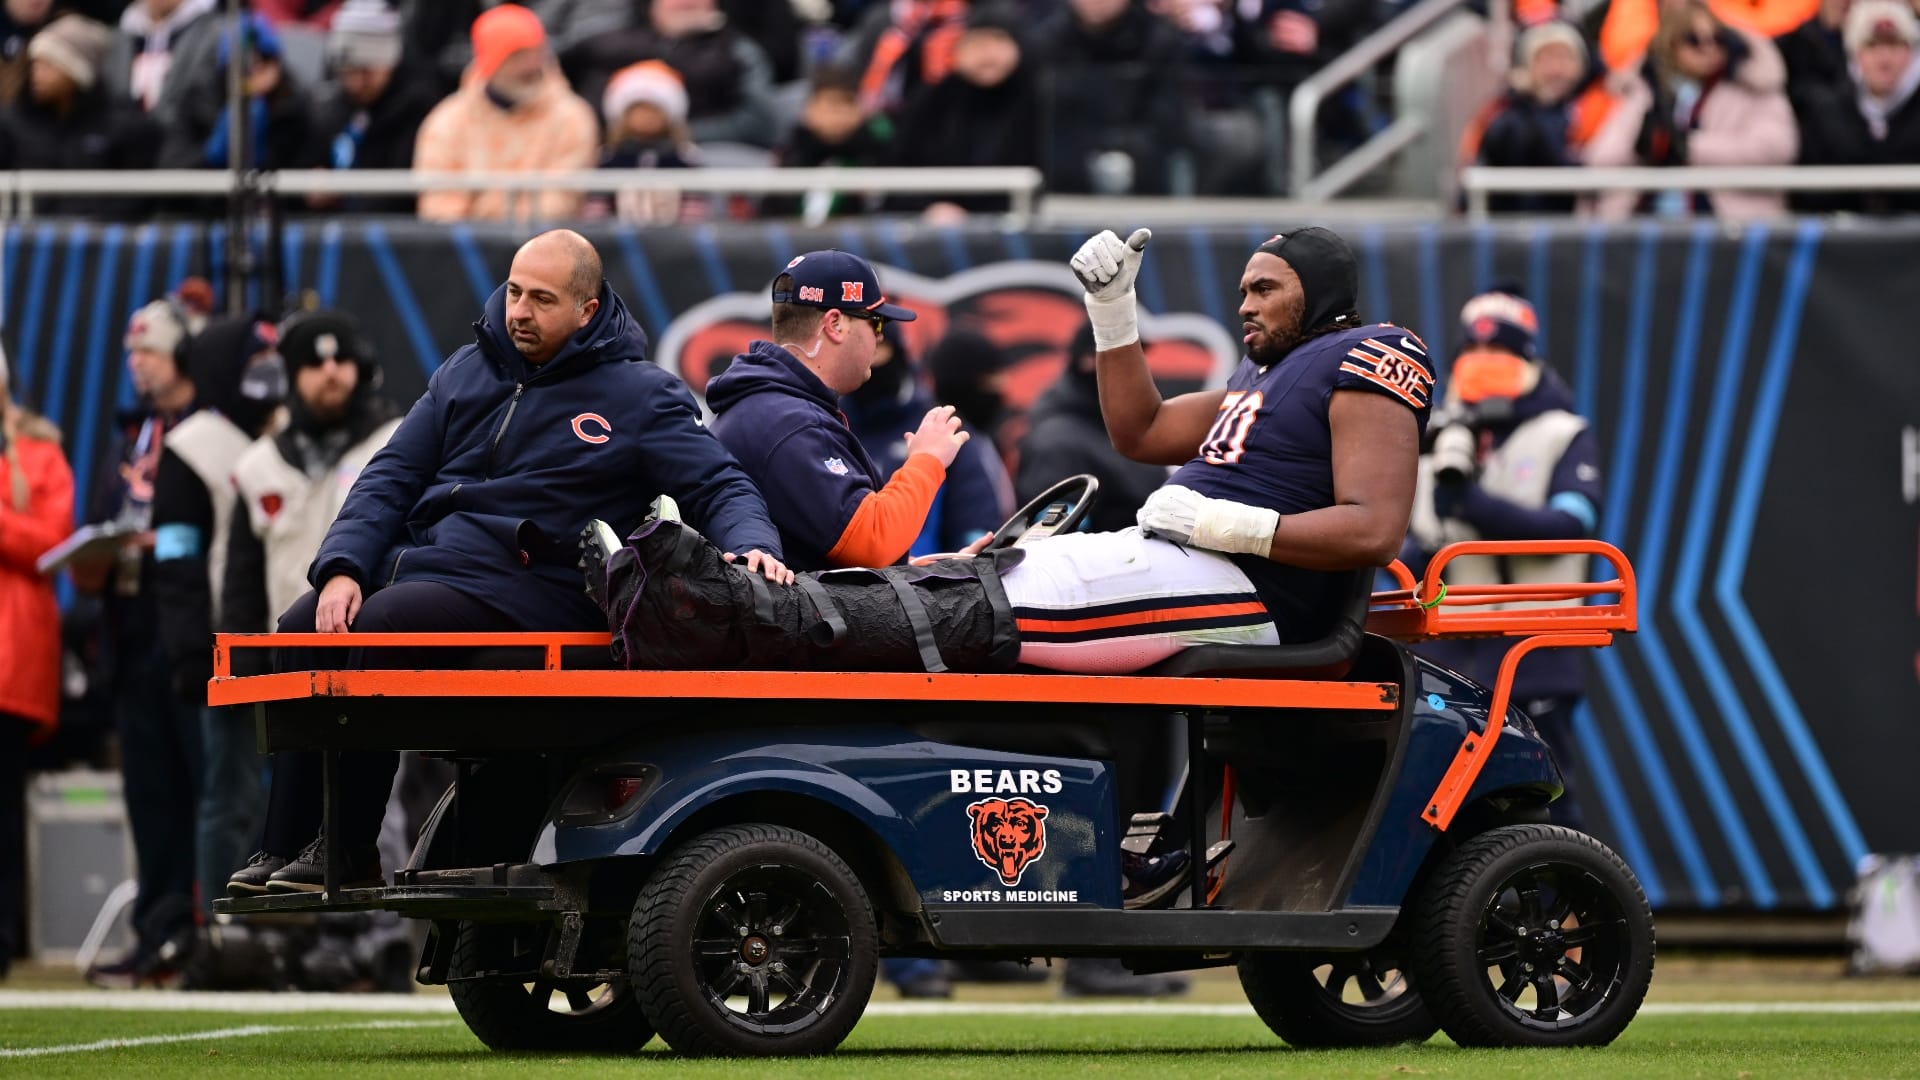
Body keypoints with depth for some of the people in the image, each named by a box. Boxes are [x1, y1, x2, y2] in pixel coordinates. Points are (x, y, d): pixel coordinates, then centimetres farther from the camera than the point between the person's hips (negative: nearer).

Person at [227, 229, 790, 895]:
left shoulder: (638, 397, 2)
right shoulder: (467, 372, 16)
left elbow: (719, 487, 0)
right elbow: (391, 477, 14)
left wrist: (753, 545, -24)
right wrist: (342, 569, -1)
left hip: (523, 587, -6)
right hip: (415, 559, 7)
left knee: (378, 625, -30)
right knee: (305, 625, -15)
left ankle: (347, 855, -26)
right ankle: (285, 848, -13)